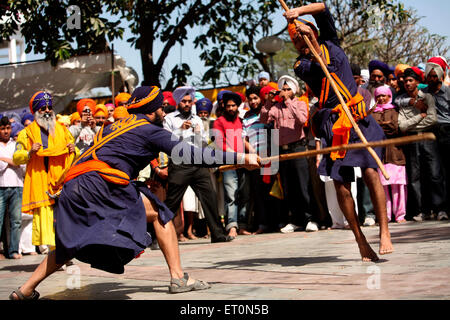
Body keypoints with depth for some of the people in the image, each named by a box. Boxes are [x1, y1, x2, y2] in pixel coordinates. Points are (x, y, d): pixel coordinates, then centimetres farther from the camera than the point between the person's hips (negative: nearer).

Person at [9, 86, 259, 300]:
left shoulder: (114, 126, 28)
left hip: (73, 185, 7)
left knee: (69, 246, 18)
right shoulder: (150, 130, 7)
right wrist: (239, 158, 4)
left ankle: (25, 290, 14)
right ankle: (178, 277, -5)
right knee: (159, 213, 3)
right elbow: (190, 154, 2)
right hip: (102, 183, -7)